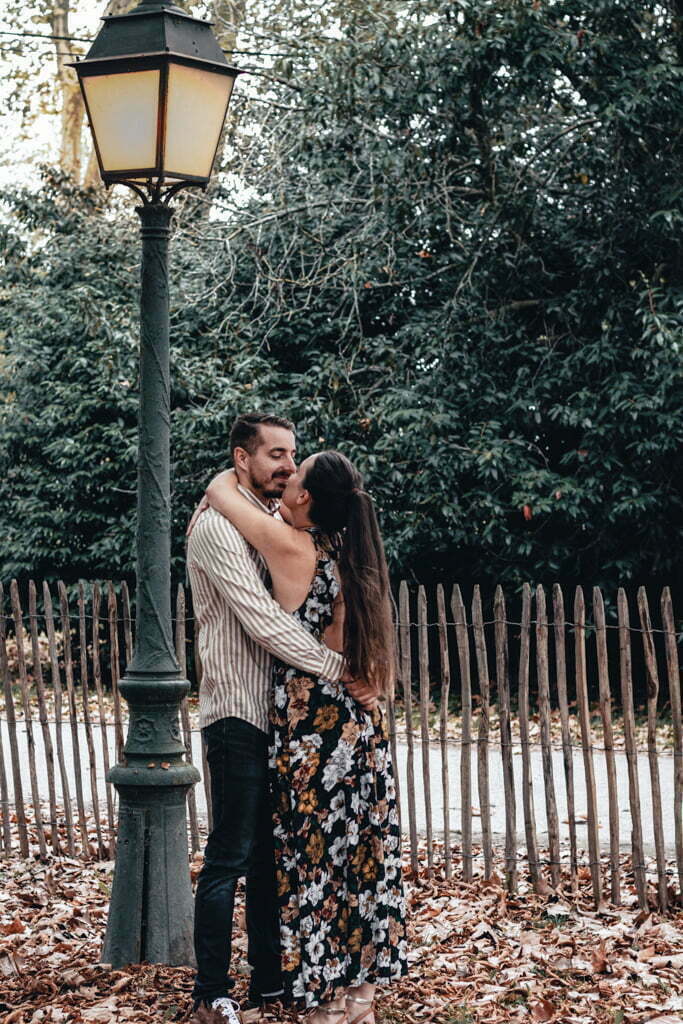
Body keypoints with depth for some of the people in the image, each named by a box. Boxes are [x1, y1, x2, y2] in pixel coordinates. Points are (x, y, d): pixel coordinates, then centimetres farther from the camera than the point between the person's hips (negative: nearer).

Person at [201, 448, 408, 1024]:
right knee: (361, 855, 12)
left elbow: (220, 490, -5)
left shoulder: (292, 546, -14)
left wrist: (228, 478, 16)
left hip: (312, 732, -7)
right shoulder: (349, 551, 6)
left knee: (315, 861, 1)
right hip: (360, 725, 7)